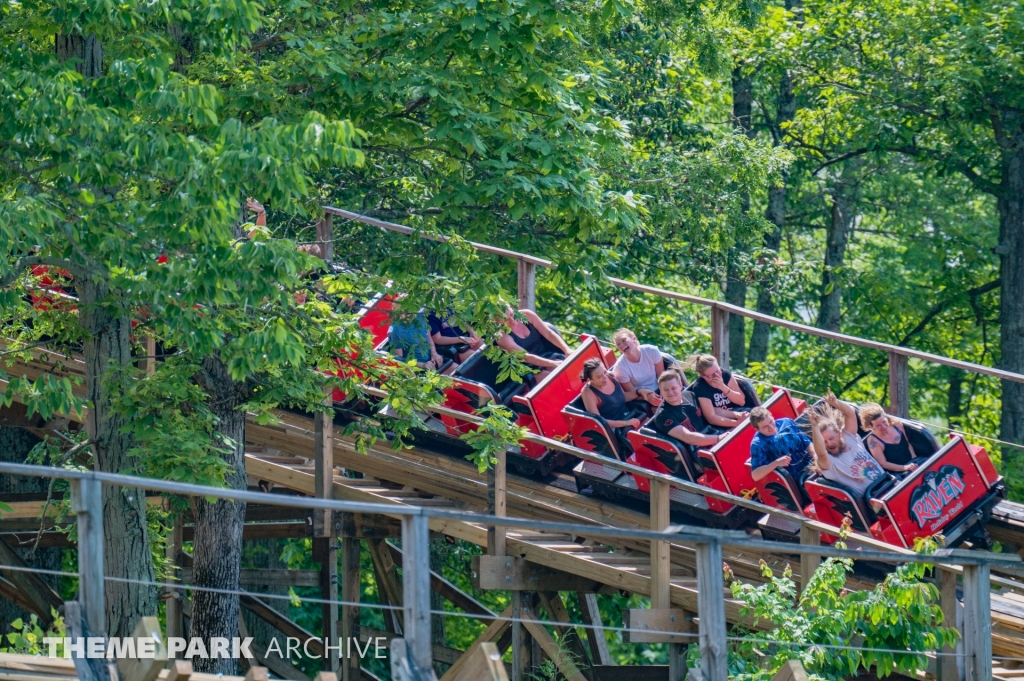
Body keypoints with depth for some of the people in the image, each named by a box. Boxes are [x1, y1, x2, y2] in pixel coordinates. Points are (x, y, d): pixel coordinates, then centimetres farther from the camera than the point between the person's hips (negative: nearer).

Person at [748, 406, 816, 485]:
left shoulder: (787, 423, 4)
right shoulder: (758, 444, -10)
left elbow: (807, 443, 12)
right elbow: (755, 475, -16)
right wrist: (776, 463, -27)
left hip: (811, 464, 6)